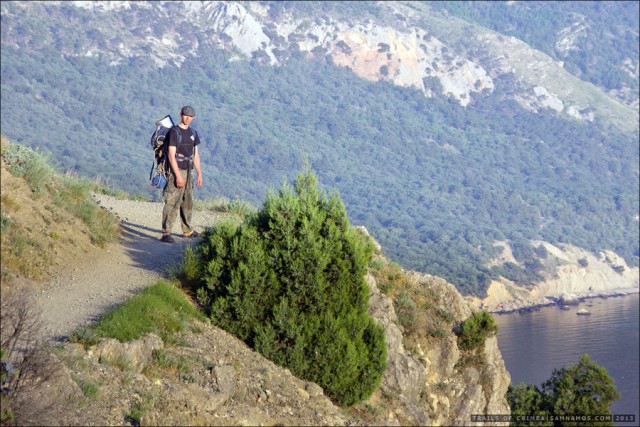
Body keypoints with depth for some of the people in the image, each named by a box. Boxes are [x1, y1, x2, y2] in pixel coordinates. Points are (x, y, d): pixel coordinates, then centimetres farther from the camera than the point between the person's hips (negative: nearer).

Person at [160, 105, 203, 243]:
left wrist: (199, 174, 14)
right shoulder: (174, 132, -9)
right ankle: (166, 233, -13)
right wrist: (178, 176, -20)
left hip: (189, 171, 7)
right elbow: (171, 155, -15)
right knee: (172, 202, -11)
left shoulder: (193, 133, 13)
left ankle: (187, 230, 26)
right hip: (177, 171, -7)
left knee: (187, 202, 15)